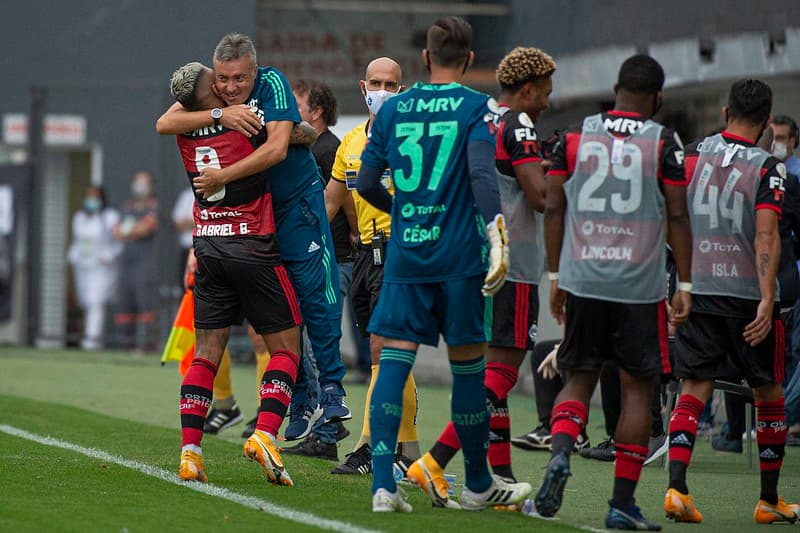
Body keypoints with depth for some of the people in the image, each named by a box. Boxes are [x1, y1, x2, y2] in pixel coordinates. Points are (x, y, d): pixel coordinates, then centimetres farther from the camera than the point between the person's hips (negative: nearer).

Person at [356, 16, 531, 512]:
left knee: (395, 360, 0)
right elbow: (481, 172, -17)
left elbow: (366, 183, 10)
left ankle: (383, 485, -10)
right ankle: (478, 484, 19)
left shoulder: (393, 108, 8)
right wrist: (497, 233, -23)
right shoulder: (477, 107, -2)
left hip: (405, 253, 3)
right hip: (460, 255, -3)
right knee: (468, 364, 7)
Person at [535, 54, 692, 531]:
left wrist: (555, 276, 14)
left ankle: (560, 455, -14)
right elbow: (677, 216, -2)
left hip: (582, 279, 2)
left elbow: (554, 208, 6)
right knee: (637, 388, 6)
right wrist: (684, 286, 4)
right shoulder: (664, 143, -2)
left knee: (579, 379, 14)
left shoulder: (574, 136, 5)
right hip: (639, 285, -2)